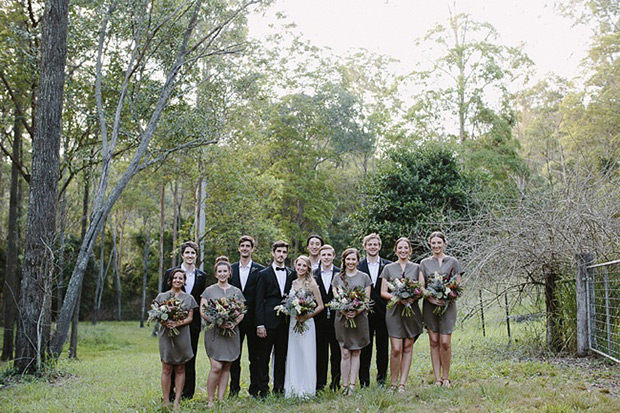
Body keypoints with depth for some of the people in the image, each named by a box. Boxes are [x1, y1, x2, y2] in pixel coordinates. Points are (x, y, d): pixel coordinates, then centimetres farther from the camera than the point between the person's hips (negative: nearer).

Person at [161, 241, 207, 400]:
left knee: (190, 357, 6)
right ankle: (170, 393, 9)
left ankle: (188, 392, 14)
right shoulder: (170, 272, 1)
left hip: (193, 322, 2)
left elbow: (202, 299, 11)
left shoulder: (201, 276, 8)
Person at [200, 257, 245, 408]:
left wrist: (234, 323, -11)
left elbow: (242, 312, 9)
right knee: (216, 367, -12)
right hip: (214, 332, -3)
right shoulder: (209, 291, 5)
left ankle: (221, 399, 11)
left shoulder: (236, 291, 11)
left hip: (232, 333, 3)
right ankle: (210, 400, -1)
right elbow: (203, 311, -2)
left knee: (226, 367, 4)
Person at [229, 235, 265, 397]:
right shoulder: (231, 269, 8)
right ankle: (234, 387, 18)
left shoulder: (260, 270, 0)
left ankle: (254, 389, 12)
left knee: (255, 356, 4)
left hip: (253, 318, -2)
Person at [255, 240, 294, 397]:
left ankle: (279, 389, 17)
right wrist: (259, 324, -10)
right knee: (264, 357, 2)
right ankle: (263, 390, 10)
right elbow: (259, 301, -3)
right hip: (269, 321, -3)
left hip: (285, 322, 3)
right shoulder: (264, 274, 1)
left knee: (281, 357, 9)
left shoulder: (291, 274, 11)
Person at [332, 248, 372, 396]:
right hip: (342, 318, 0)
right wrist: (344, 311, -14)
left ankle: (352, 384, 7)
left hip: (359, 318, 0)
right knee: (345, 353, -1)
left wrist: (357, 311, -14)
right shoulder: (338, 278, 8)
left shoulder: (364, 277, 7)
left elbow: (367, 299, 3)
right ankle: (345, 385, 3)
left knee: (356, 353, 4)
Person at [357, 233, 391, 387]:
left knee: (382, 346, 7)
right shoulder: (359, 266, 3)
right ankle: (364, 380, 11)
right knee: (365, 347, 4)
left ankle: (382, 378, 19)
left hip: (383, 311, 1)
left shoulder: (388, 265, 4)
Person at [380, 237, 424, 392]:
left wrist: (413, 297, -14)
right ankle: (393, 383, 3)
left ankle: (402, 383, 8)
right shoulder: (388, 268, 8)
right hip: (394, 311, -1)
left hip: (412, 311, 2)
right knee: (396, 349, -8)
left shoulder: (416, 268, 10)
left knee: (408, 348, 3)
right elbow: (383, 292, 4)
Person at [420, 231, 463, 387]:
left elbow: (459, 285, 6)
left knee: (445, 342, -7)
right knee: (434, 342, 2)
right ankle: (437, 379, 8)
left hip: (448, 305, -1)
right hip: (430, 306, 1)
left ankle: (446, 377, 7)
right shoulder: (424, 263, 9)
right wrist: (430, 298, -12)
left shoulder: (453, 261, 7)